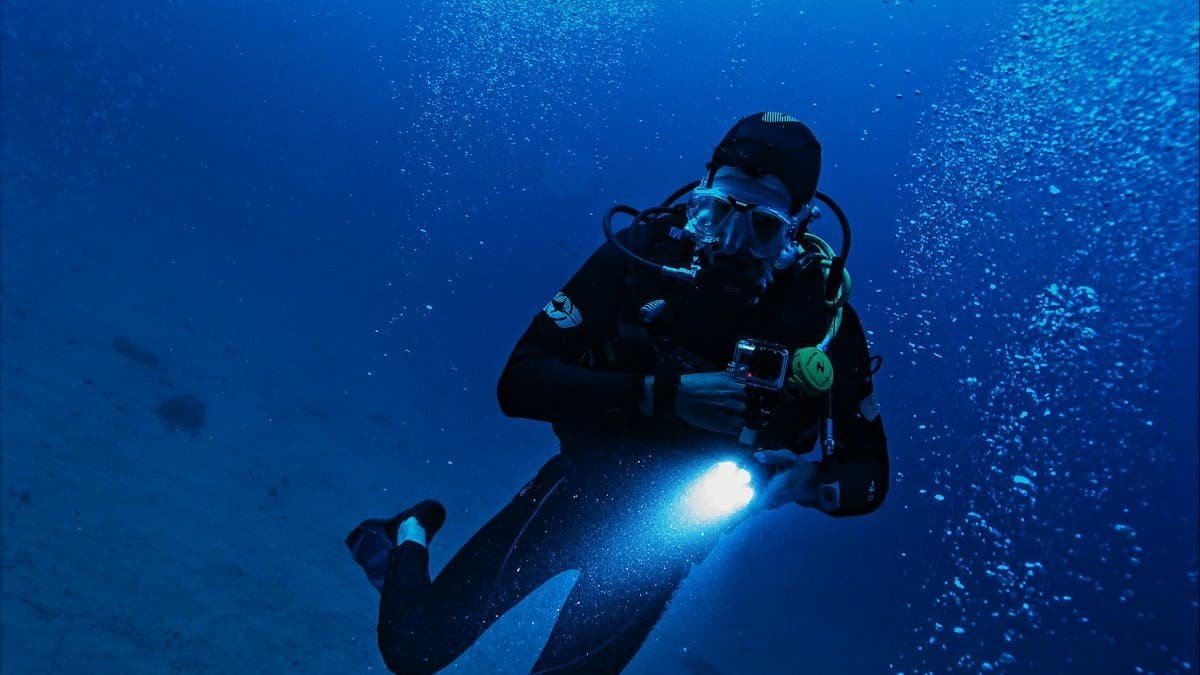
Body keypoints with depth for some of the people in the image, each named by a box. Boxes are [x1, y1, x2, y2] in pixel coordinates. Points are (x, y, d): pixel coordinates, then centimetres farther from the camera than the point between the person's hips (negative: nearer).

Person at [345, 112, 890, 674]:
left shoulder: (824, 312, -16)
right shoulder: (644, 251, -20)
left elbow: (869, 476, -7)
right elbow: (519, 383, -23)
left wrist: (804, 481, -29)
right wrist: (664, 392, -33)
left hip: (673, 528, 2)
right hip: (584, 484, -1)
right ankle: (410, 538, 31)